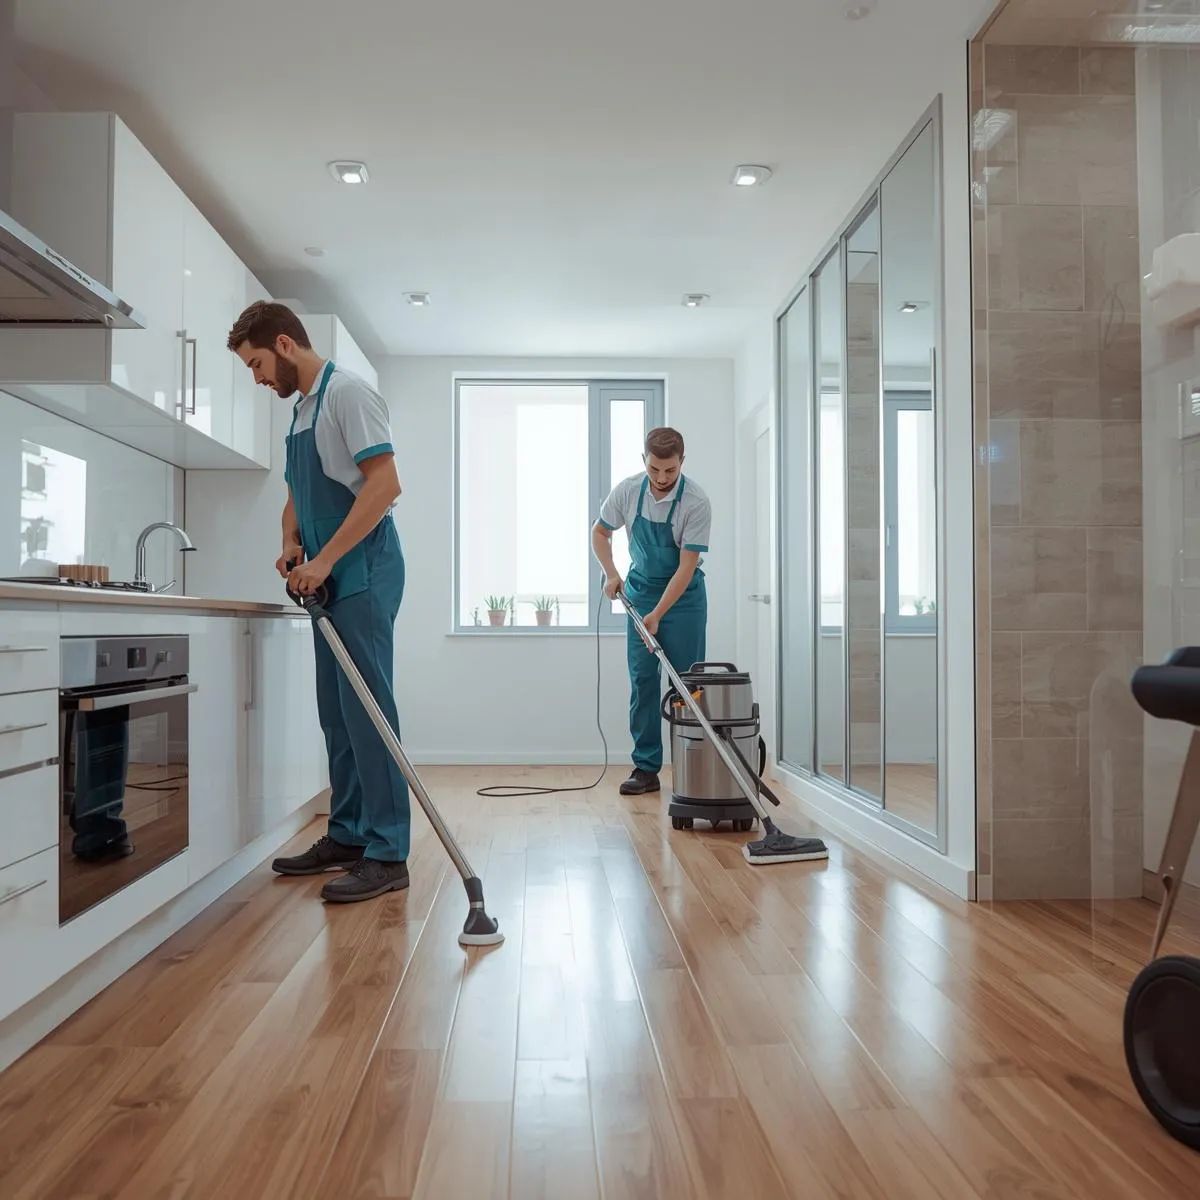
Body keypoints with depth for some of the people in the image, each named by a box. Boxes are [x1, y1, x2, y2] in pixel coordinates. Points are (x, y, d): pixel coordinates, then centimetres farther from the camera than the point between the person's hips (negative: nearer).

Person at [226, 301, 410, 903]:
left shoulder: (347, 392, -8)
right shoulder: (300, 408, 19)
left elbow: (384, 484, -18)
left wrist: (324, 559, -18)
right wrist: (292, 545, 5)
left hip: (363, 576, -9)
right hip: (330, 581, 9)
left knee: (366, 710, -9)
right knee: (336, 712, 11)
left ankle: (387, 853, -3)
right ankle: (347, 836, 21)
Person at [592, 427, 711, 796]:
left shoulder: (696, 503, -23)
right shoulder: (626, 491, -11)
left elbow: (686, 567, -23)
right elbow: (600, 532, 5)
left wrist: (657, 615, -28)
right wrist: (611, 574, -10)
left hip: (684, 596, -3)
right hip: (640, 592, 3)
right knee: (643, 681, 0)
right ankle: (646, 767, 5)